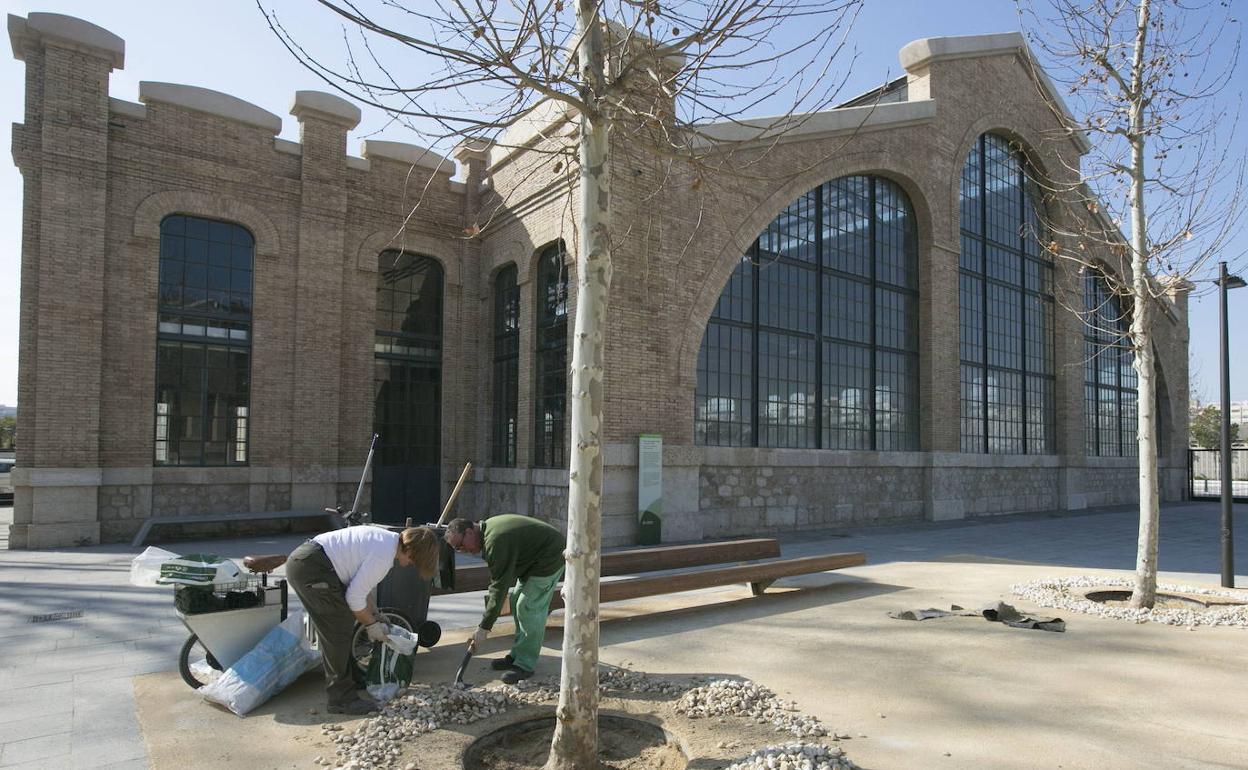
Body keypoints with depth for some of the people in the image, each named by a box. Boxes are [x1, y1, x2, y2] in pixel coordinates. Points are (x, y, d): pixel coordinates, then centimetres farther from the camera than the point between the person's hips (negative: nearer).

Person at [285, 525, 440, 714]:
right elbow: (355, 597, -15)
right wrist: (371, 624, 0)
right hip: (311, 568, -11)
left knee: (335, 630, 20)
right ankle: (342, 699, 6)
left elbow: (362, 584, 21)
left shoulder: (387, 539, 10)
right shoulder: (383, 556, -20)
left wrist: (375, 616, 24)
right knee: (340, 631, -3)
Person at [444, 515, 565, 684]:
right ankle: (517, 655, 22)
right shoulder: (487, 529, 3)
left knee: (529, 607, -12)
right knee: (517, 600, 13)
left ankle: (526, 664, -2)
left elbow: (500, 586, -27)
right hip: (532, 557, 11)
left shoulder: (496, 542, -29)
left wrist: (483, 628, -23)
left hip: (550, 556, -11)